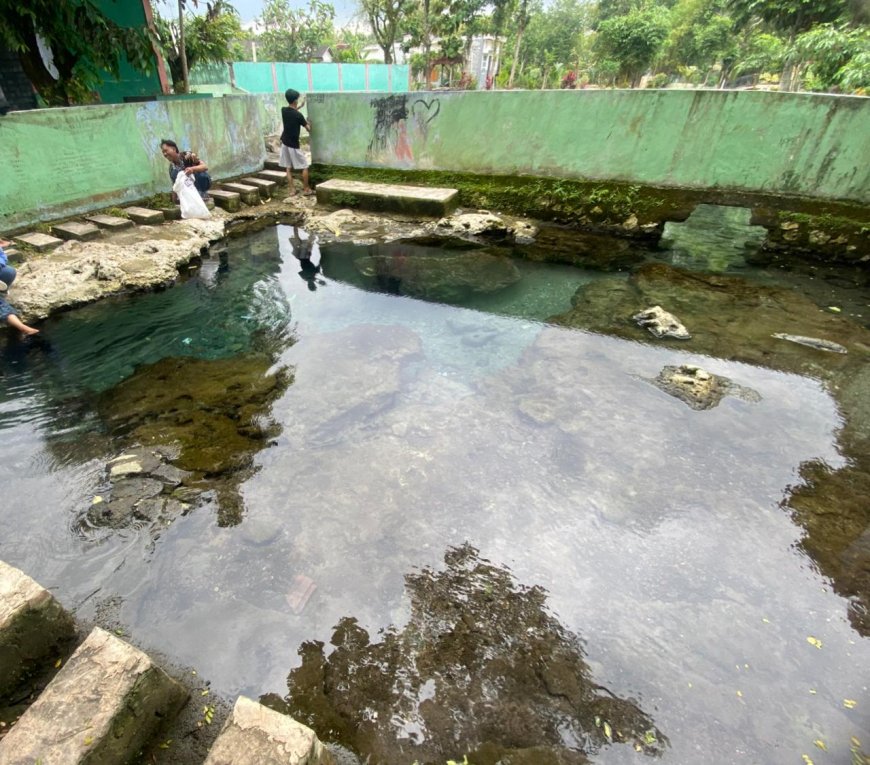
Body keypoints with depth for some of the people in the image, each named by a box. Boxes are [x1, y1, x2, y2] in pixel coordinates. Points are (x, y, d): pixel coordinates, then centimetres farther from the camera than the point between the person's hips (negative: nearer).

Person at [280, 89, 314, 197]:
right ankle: (306, 189, 6)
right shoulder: (298, 115, -17)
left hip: (284, 143, 7)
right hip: (293, 145, -7)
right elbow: (308, 129, -5)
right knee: (305, 166, 4)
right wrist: (308, 123, 14)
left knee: (288, 168, 10)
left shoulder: (283, 110, 2)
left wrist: (300, 106, 26)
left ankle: (292, 190, 9)